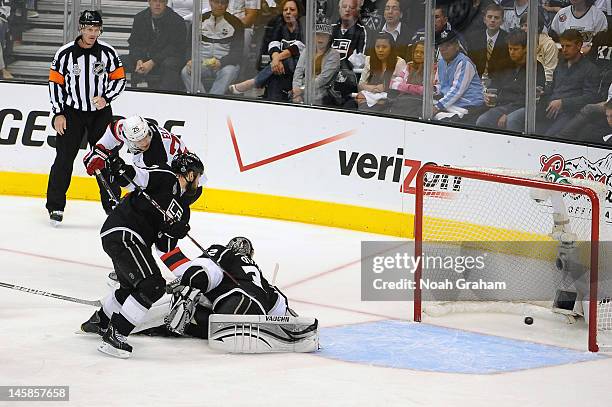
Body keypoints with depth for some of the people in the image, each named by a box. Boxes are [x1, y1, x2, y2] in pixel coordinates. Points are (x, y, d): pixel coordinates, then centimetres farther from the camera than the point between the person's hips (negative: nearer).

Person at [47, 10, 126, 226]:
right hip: (71, 112, -1)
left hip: (101, 112, 1)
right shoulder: (65, 53, -9)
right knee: (64, 158, -5)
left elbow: (119, 79, 2)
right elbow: (55, 83, -2)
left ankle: (112, 203, 16)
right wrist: (58, 114, -5)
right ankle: (55, 206, 3)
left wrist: (106, 98, -14)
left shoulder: (108, 52, -6)